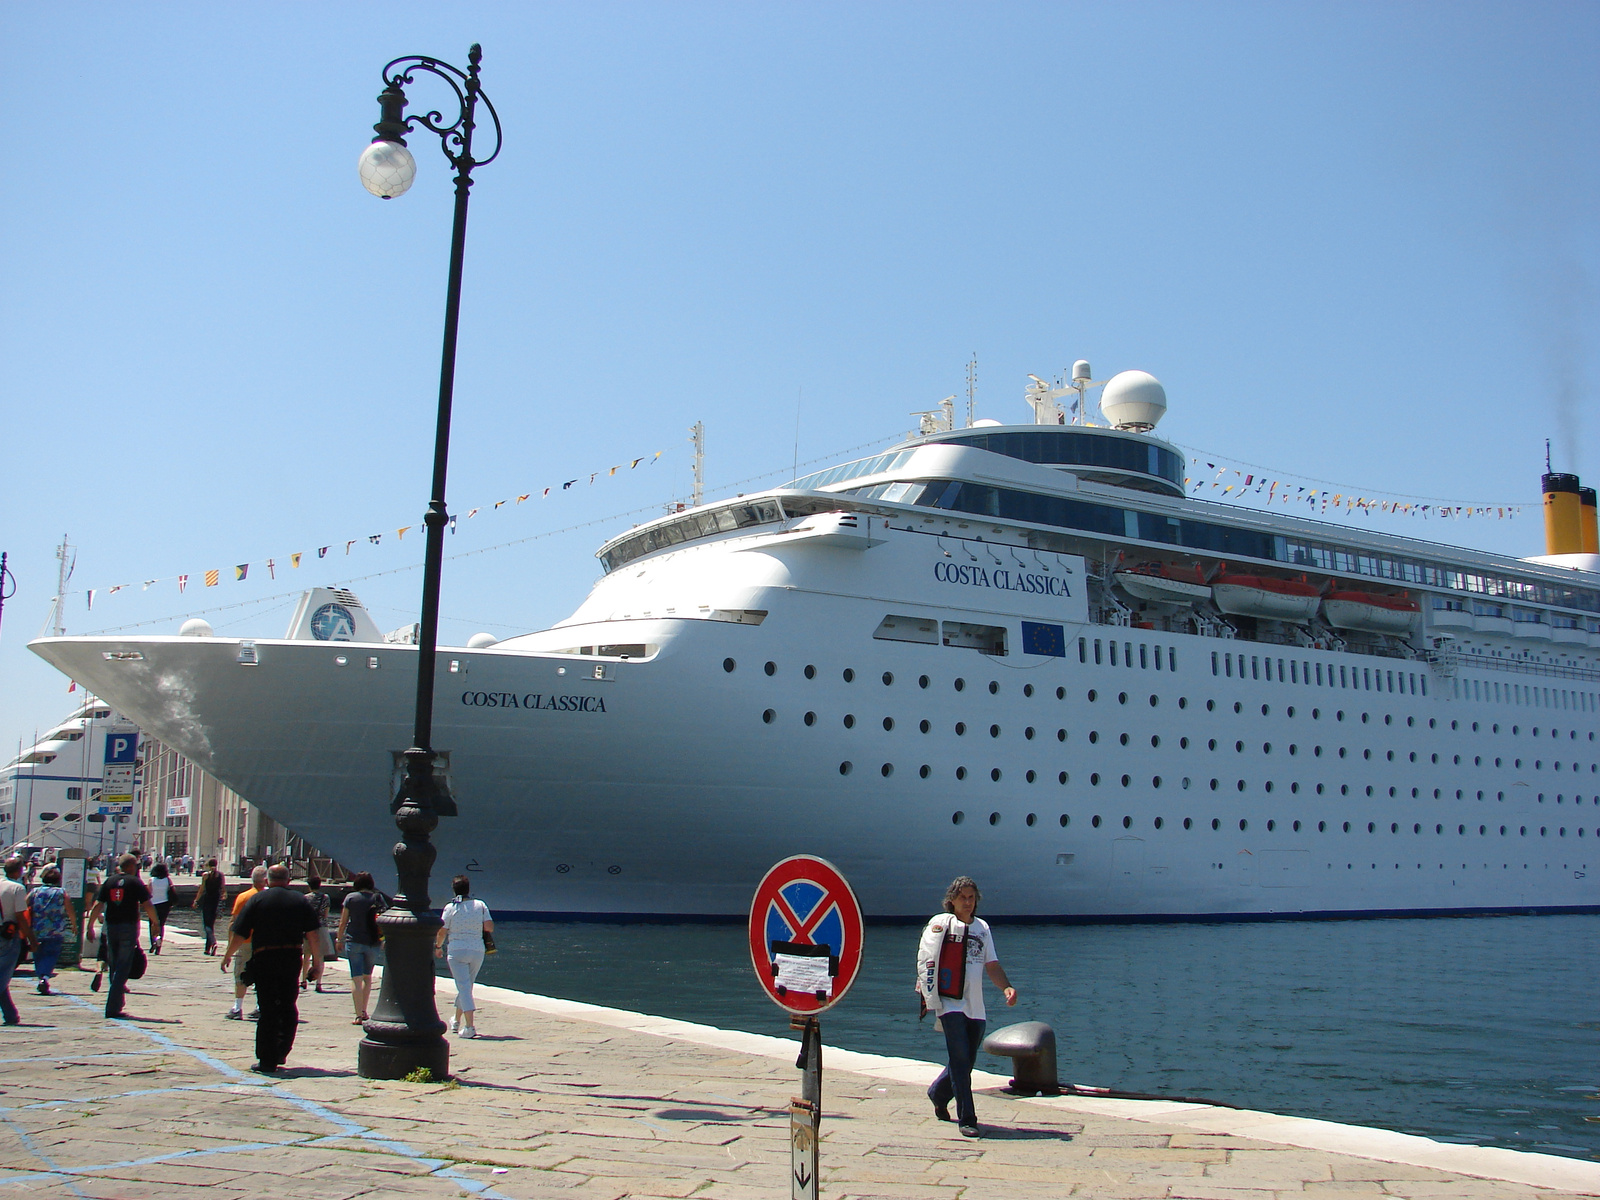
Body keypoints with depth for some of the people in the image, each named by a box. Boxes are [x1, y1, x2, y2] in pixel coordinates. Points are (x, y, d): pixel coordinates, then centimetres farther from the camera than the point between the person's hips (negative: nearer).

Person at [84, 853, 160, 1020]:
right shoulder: (135, 882, -3)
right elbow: (147, 905, -8)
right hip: (129, 927, -4)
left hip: (111, 927, 4)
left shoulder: (109, 881, 8)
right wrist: (156, 922, 4)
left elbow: (98, 905, 3)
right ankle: (113, 1008, -7)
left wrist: (90, 926, 8)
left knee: (114, 965, 17)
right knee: (122, 967, -2)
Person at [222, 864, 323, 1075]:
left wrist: (227, 956, 13)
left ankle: (267, 1060, 3)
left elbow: (239, 934, -2)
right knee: (288, 1008, 16)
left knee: (268, 1010, 2)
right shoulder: (300, 900, 6)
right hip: (292, 959, 2)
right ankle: (281, 1053, 18)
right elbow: (313, 935, 1)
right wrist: (317, 963, 7)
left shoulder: (257, 899, 1)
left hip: (264, 959, -2)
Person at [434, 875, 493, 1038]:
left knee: (463, 987, -4)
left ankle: (470, 1026, -16)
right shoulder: (480, 905, 1)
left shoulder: (450, 907, -5)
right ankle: (457, 1021, 35)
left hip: (457, 950, -3)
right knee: (466, 986, 20)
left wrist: (438, 947, 16)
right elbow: (489, 928, -4)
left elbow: (442, 932, -2)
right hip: (477, 950, 3)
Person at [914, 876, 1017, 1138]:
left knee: (967, 1060, 10)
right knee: (960, 1059, -9)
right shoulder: (941, 924, 0)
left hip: (975, 1006, 5)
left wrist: (1006, 987, -2)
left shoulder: (982, 927, 15)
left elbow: (991, 964, 14)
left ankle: (938, 1094, 36)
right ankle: (966, 1119, -5)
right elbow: (925, 960, -3)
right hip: (950, 1002, -5)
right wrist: (928, 994, -11)